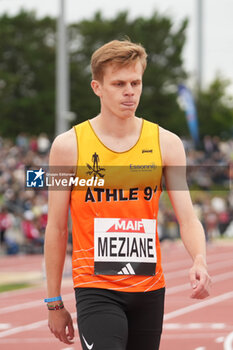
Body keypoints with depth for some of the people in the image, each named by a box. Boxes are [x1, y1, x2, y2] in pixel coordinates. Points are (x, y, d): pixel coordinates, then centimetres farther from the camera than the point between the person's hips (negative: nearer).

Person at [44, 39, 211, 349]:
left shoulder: (166, 143, 3)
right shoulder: (69, 146, -3)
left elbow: (187, 218, -2)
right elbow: (57, 228, 2)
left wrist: (199, 261, -24)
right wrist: (54, 302, 4)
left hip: (149, 288, 3)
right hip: (96, 289, -3)